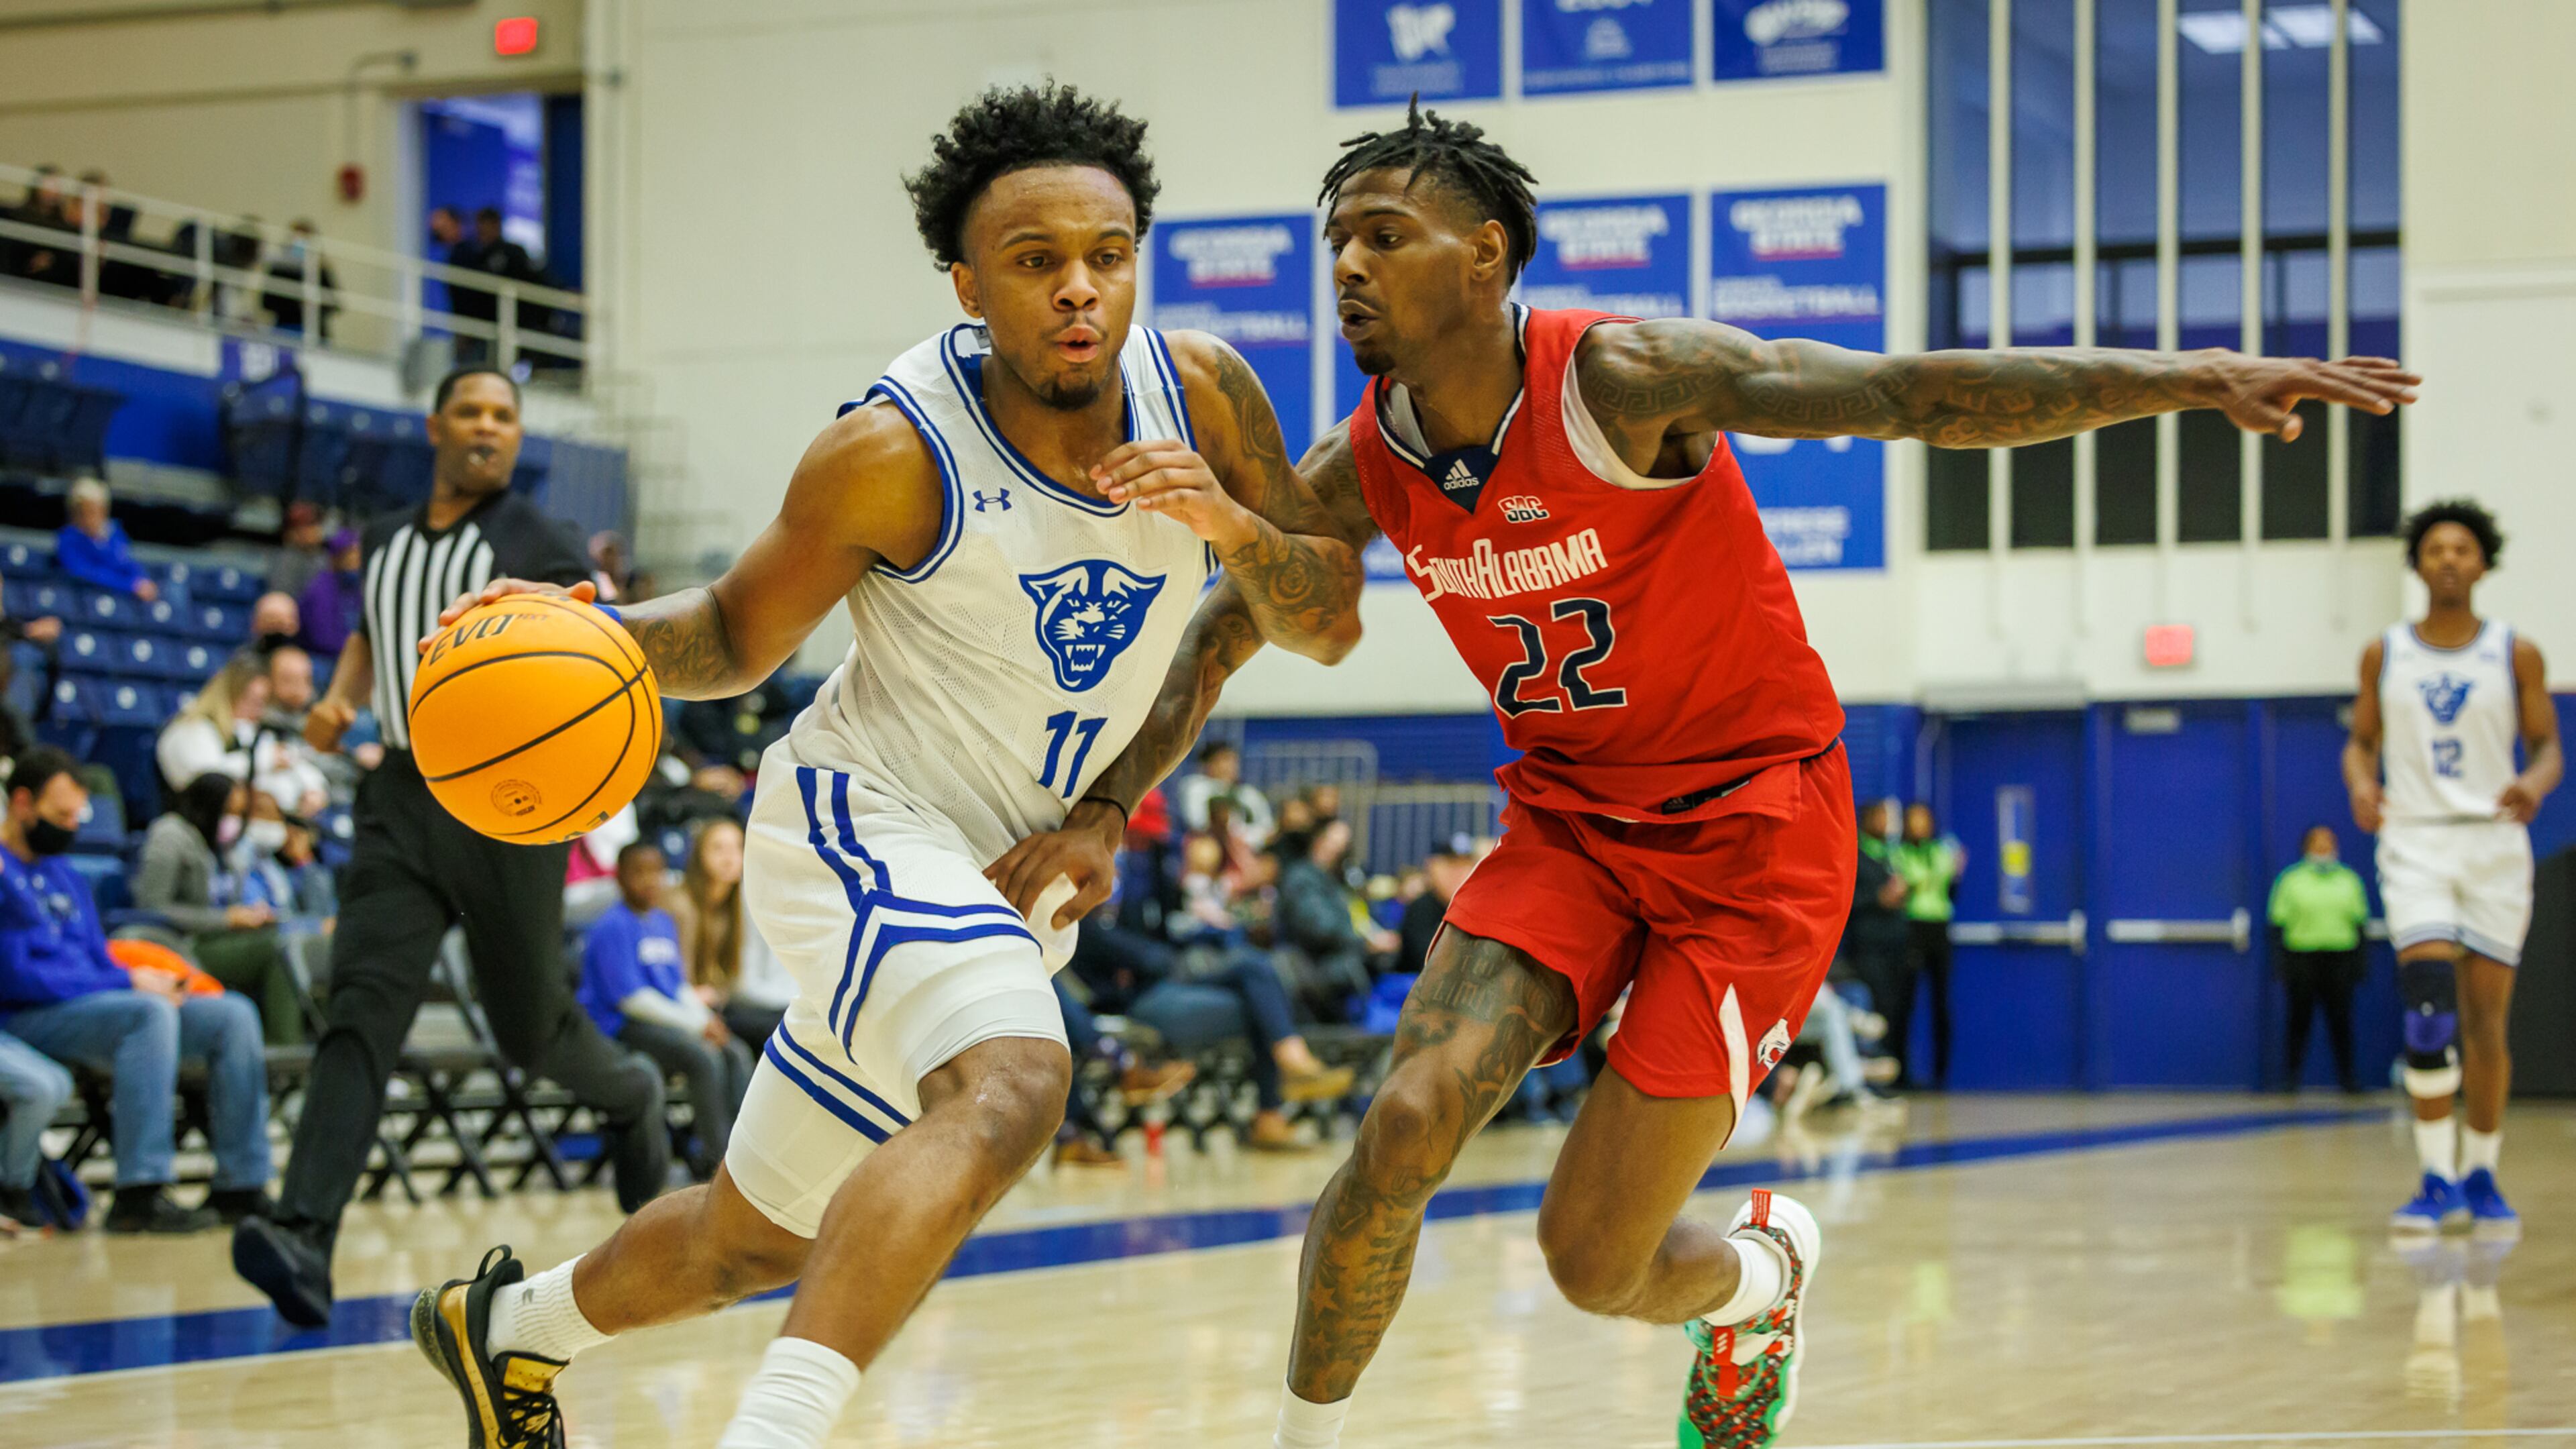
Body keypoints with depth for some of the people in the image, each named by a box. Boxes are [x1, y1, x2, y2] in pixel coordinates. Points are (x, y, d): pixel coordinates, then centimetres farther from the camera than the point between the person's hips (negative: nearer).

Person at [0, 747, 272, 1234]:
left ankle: (240, 1186, -8)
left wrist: (143, 981, -1)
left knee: (233, 1015, -4)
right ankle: (139, 1194, -38)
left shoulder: (65, 876, 23)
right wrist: (128, 984, -17)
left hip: (86, 1005, 9)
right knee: (150, 1013, -34)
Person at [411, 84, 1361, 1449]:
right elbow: (740, 634, -4)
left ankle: (506, 1326, 46)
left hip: (1007, 874, 6)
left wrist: (1233, 526, -22)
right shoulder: (895, 451, -20)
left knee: (761, 1239, 20)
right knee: (1009, 1086, -37)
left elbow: (1328, 623, -1)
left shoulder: (1202, 392, -8)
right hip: (866, 821, -6)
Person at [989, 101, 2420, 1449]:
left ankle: (1762, 1277, 30)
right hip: (1571, 820, 5)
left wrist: (2191, 377, -39)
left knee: (1594, 1258, -7)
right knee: (1410, 1121, -19)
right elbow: (1224, 630, 12)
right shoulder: (1367, 468, -5)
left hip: (1753, 823, -5)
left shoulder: (1617, 379, -23)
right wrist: (1104, 810, 7)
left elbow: (1913, 394, -30)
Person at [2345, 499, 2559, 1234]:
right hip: (2415, 839, -1)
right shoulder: (2385, 654, 6)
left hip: (2494, 842, 1)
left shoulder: (2516, 655, 3)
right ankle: (2438, 1178, -15)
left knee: (2486, 1020, 4)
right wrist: (2361, 784, -10)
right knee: (2430, 1002, -17)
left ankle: (2481, 1174, 17)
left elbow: (2547, 745, 4)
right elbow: (2362, 741, 12)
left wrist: (2536, 783, -19)